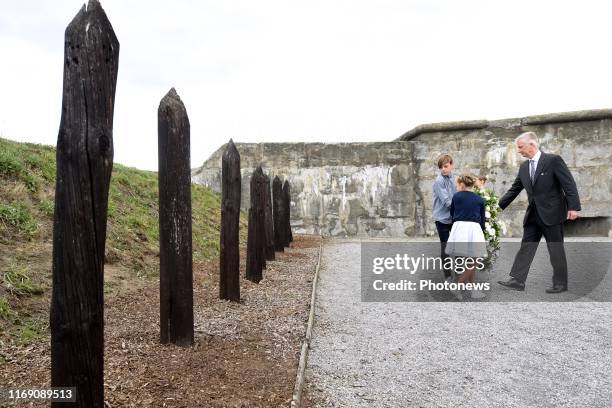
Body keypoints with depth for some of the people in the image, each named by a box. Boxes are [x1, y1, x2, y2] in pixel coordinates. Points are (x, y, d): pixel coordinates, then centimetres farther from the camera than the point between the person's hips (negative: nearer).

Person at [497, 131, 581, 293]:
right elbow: (514, 189, 14)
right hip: (533, 214, 6)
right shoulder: (524, 166, 9)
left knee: (556, 249, 4)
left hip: (552, 213, -6)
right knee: (526, 246, 3)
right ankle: (517, 280, 3)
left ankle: (560, 283, 16)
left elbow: (569, 184, -12)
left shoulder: (553, 160, -9)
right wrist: (499, 205, 9)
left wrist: (573, 207, -19)